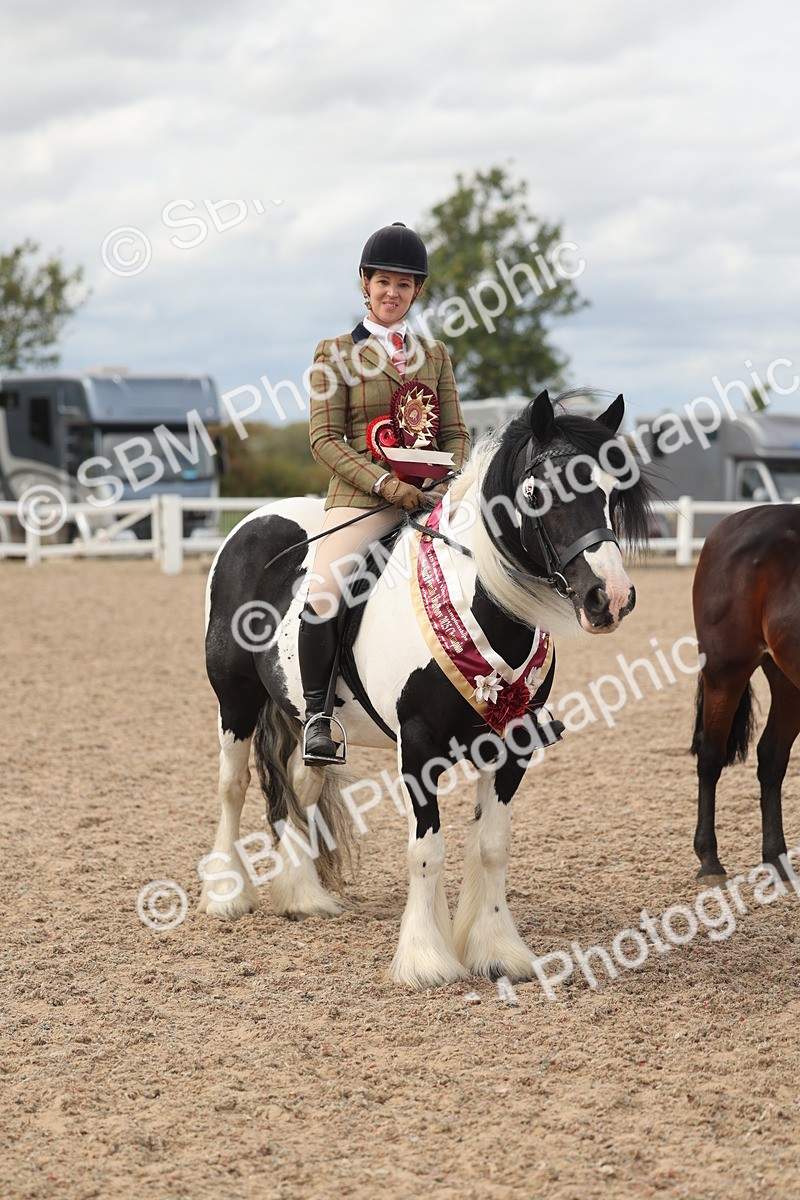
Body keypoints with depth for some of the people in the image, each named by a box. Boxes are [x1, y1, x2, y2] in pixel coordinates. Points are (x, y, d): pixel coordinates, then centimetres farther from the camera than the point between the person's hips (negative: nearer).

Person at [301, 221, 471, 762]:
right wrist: (384, 482, -14)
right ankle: (317, 717, -11)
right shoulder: (336, 353, 6)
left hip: (432, 499, 4)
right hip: (362, 498, -4)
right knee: (322, 597, -26)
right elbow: (325, 439, -1)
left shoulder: (435, 354, 17)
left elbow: (455, 433, 16)